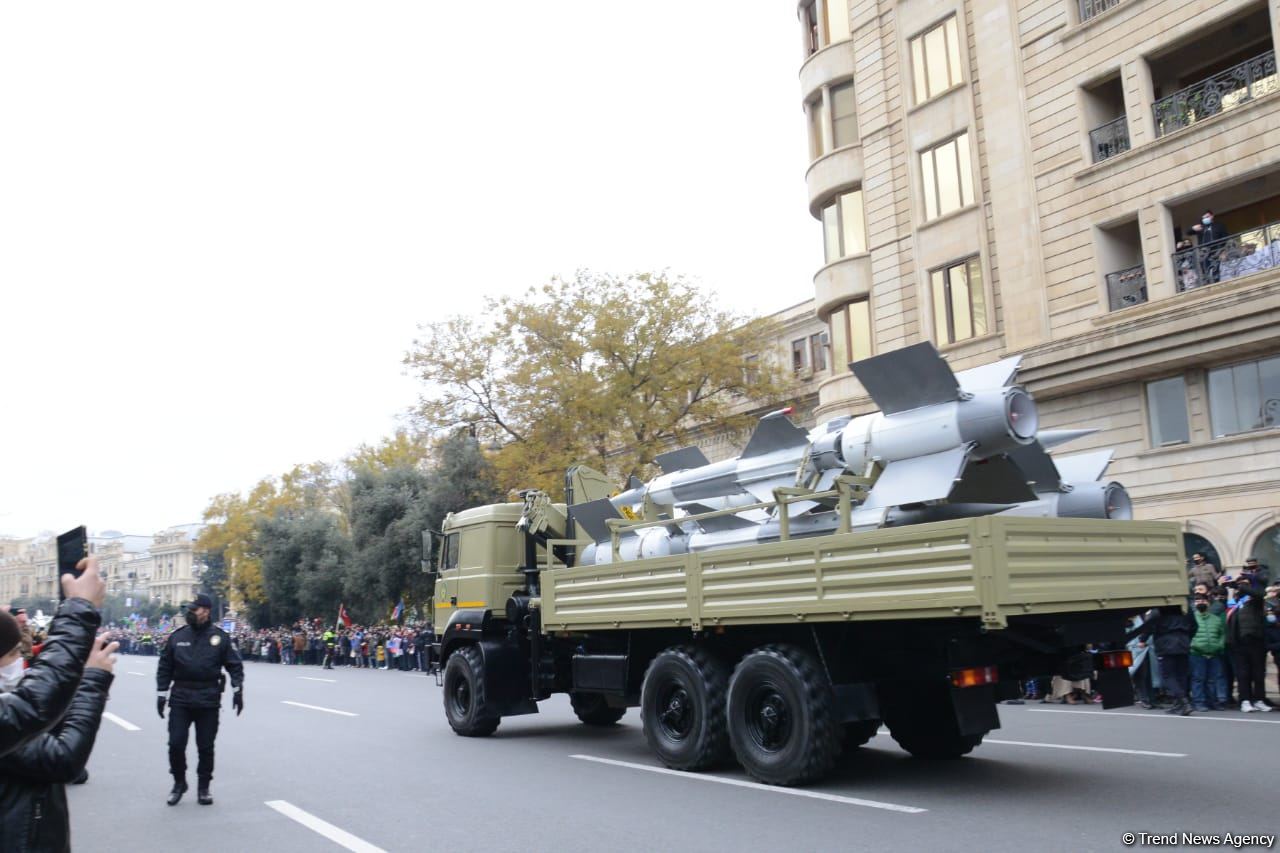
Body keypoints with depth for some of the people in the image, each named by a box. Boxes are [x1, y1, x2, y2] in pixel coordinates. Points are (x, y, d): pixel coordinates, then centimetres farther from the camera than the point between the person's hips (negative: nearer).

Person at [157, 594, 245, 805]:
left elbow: (234, 665, 3)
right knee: (176, 744, 0)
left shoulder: (220, 637, -1)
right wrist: (161, 693, 5)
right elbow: (165, 667, 8)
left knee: (206, 747, 5)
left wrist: (237, 690, -4)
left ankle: (203, 787, 20)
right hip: (180, 698, 1)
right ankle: (179, 782, 22)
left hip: (208, 700, -1)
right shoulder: (177, 636, 3)